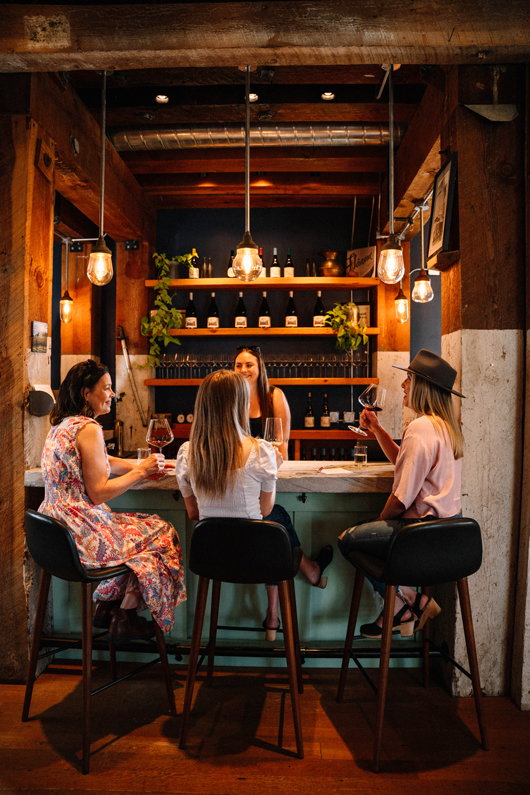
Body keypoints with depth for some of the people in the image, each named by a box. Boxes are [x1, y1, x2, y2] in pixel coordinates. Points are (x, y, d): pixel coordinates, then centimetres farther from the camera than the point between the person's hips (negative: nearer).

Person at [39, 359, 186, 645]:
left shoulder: (61, 425, 12)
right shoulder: (88, 429, -20)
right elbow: (99, 493, -22)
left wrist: (140, 464, 14)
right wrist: (141, 472, -12)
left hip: (57, 530, 10)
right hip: (81, 535, -10)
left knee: (132, 529, 26)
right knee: (159, 533, 5)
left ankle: (105, 607, 28)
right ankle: (123, 620, 17)